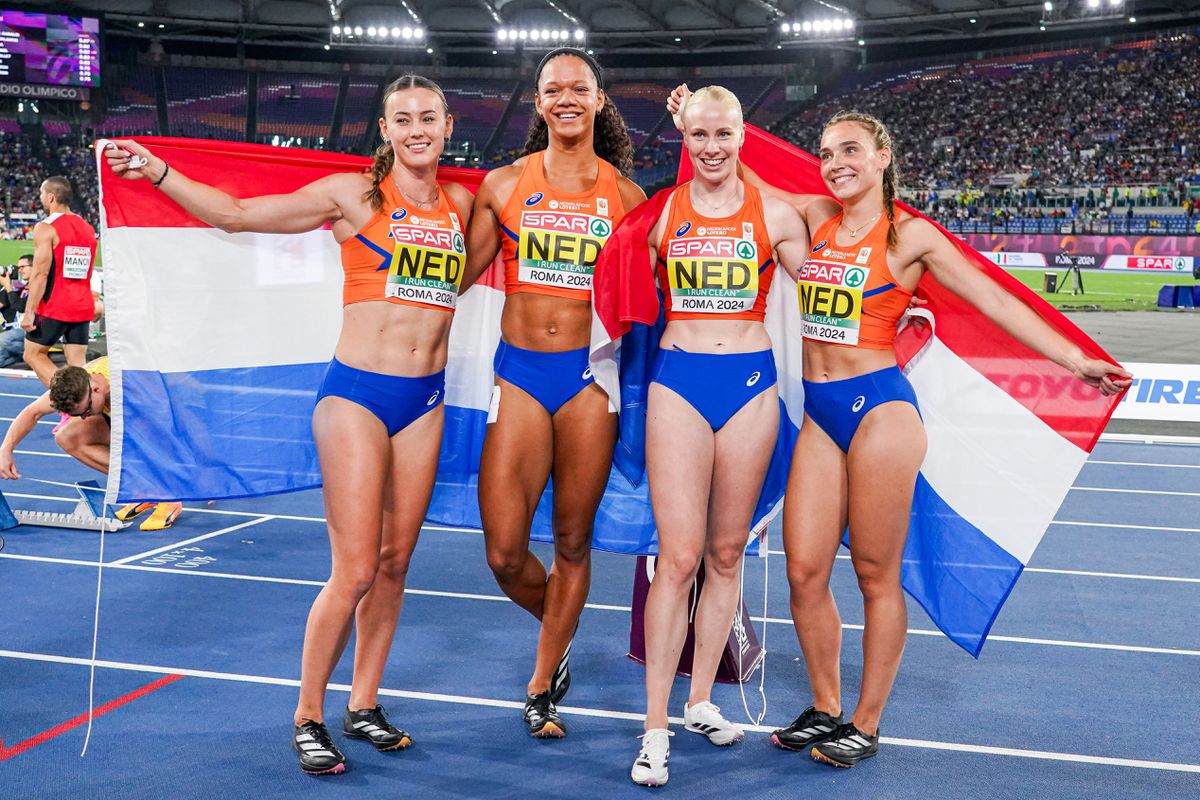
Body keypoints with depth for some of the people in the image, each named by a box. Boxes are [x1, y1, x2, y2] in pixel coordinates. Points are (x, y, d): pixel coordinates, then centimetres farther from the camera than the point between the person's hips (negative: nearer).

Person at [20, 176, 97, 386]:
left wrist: (29, 312, -15)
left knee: (33, 354, 8)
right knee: (78, 364, 6)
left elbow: (40, 274, -16)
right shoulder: (88, 229, 11)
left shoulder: (46, 228, -10)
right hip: (83, 307, 6)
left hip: (54, 307, -6)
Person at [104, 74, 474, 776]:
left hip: (425, 400, 5)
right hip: (357, 392, -4)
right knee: (354, 572, -6)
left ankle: (364, 704, 25)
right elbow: (236, 213, -2)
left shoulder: (461, 204, 10)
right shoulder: (355, 194, -3)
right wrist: (157, 171, -11)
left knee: (395, 560, 10)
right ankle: (308, 718, 12)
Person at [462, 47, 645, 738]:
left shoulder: (625, 194, 5)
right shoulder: (504, 184, 5)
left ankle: (542, 687, 26)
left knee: (573, 541, 7)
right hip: (519, 372, 0)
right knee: (505, 556, -4)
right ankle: (561, 642, 30)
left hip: (590, 375, 0)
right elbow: (458, 274, 10)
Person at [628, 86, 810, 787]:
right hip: (678, 383, -2)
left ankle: (701, 701, 26)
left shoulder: (774, 215, 3)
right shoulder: (660, 212, 2)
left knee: (727, 552, 10)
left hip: (751, 384, 2)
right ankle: (656, 729, 2)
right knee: (679, 556, -7)